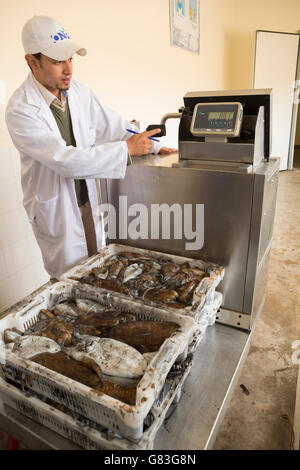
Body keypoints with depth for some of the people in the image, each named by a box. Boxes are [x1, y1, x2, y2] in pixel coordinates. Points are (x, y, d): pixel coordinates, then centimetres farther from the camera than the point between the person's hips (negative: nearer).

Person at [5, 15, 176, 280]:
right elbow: (66, 160, -29)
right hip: (55, 207, -5)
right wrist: (126, 149, -27)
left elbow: (112, 124, 11)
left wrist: (153, 146, 8)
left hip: (88, 199, 6)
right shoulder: (21, 110, -21)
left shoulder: (79, 92, -1)